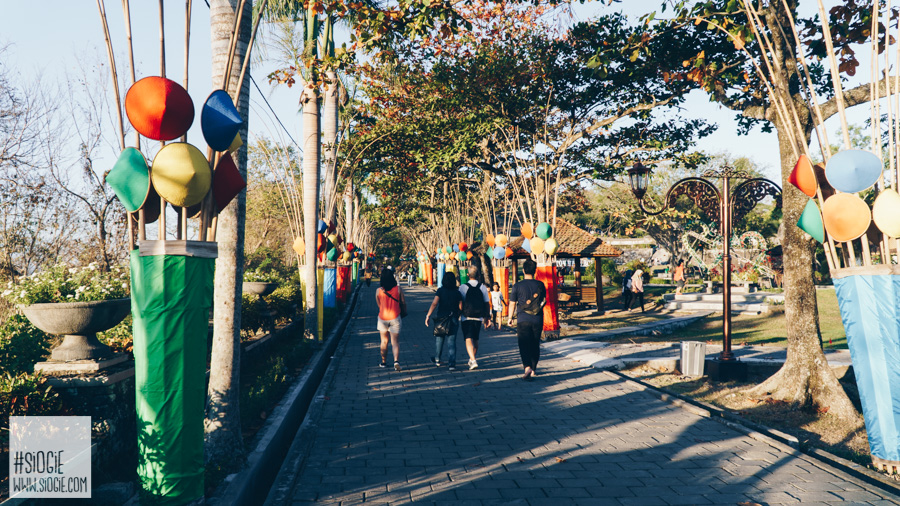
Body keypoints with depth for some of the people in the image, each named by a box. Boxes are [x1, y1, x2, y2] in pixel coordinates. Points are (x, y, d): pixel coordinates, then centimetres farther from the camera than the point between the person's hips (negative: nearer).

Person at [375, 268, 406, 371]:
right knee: (395, 342, 1)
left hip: (383, 317, 1)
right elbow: (403, 302, 0)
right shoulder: (398, 289, -8)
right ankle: (396, 360, -19)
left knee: (384, 341, 16)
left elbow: (379, 305, 7)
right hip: (395, 318, -1)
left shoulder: (378, 291, -6)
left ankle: (384, 362, 26)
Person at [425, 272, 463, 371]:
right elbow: (460, 308, 2)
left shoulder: (440, 290, -7)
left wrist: (428, 315, -12)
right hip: (453, 320, 1)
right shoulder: (457, 292, 0)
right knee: (451, 342, 3)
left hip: (441, 319, -1)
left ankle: (437, 360, 32)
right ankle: (452, 363, -7)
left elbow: (434, 304, -16)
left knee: (439, 339, 17)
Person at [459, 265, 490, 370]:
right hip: (478, 318, 4)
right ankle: (472, 359, 32)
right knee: (475, 339, 18)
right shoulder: (483, 287, 1)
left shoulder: (463, 287, -8)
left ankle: (473, 361, -20)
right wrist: (487, 317, 14)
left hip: (466, 318, -4)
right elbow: (487, 303, 4)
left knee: (468, 339, -4)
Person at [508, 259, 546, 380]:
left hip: (523, 320, -3)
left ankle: (527, 367, -22)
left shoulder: (517, 286, -6)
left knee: (524, 345, -3)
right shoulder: (540, 285, 1)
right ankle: (534, 369, 23)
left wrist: (510, 318, 11)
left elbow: (512, 303, -1)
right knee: (535, 345, 14)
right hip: (538, 320, 3)